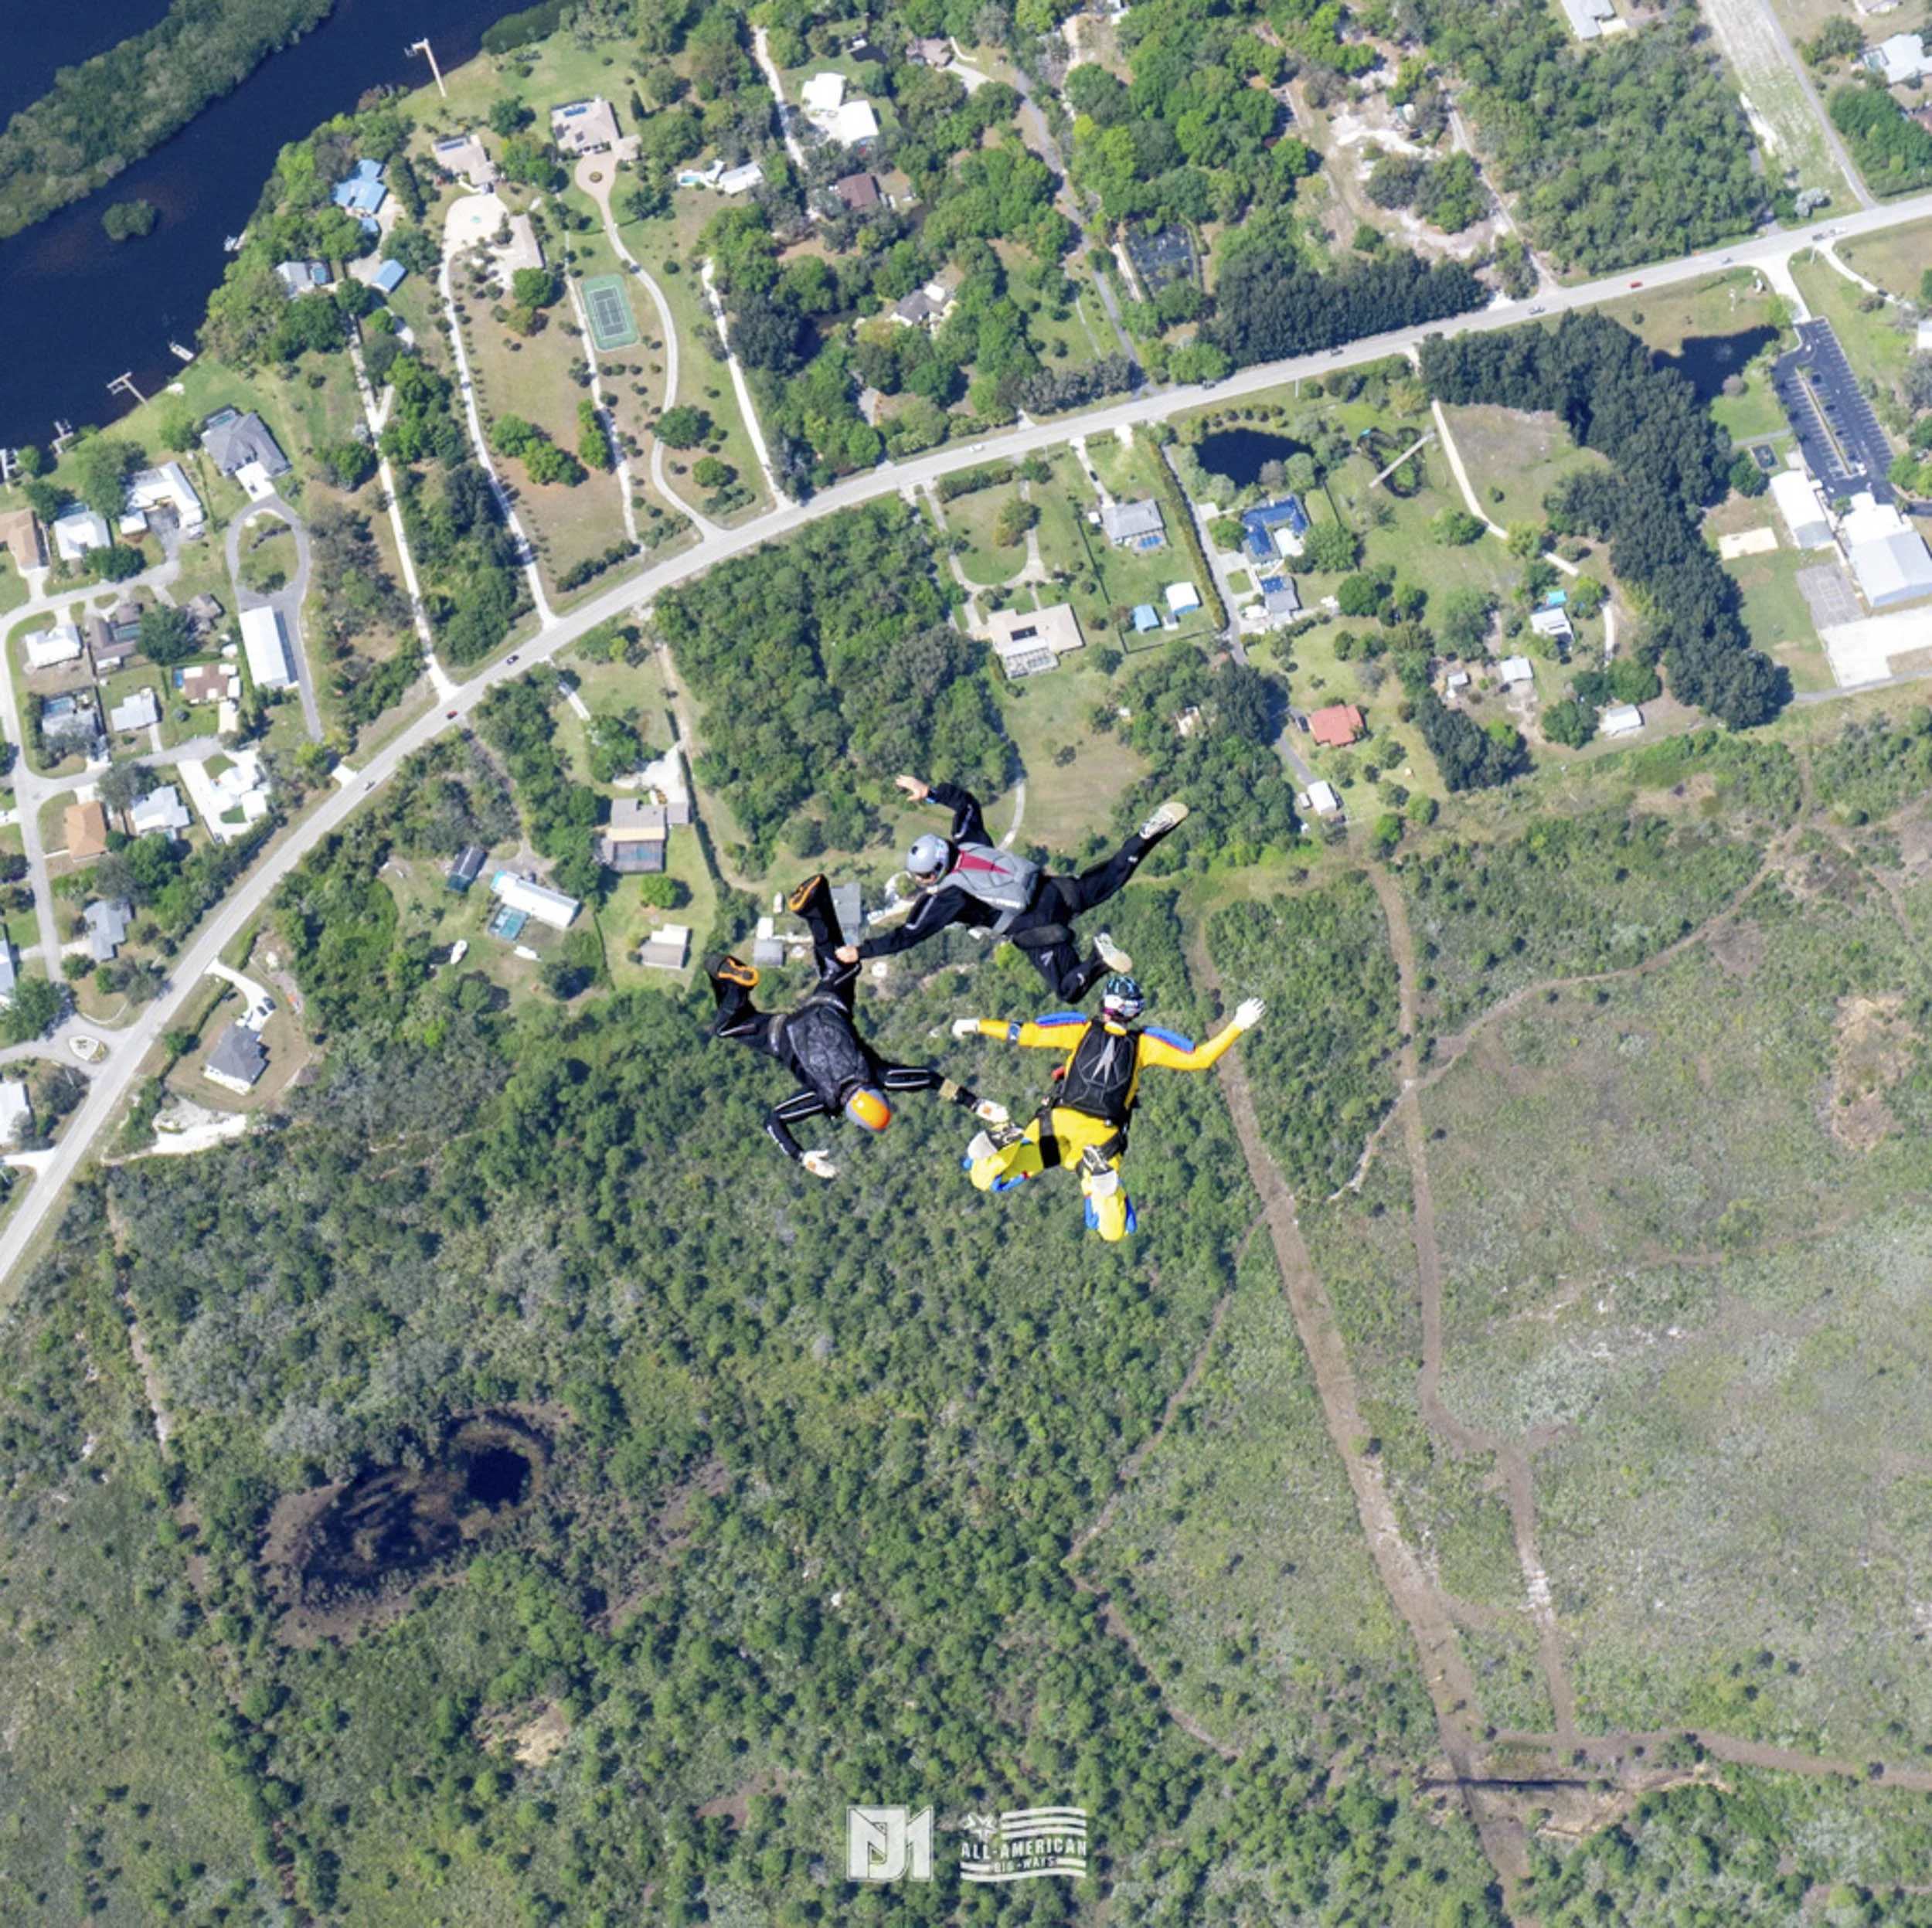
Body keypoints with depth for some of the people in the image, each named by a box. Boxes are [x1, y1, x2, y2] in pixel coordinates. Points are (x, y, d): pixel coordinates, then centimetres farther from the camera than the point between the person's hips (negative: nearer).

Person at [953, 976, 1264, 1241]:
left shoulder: (1081, 1027, 5)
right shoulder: (1146, 1043, 4)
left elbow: (1026, 1033, 5)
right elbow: (1200, 1058, 2)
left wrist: (977, 1026, 15)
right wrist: (1236, 1026, 9)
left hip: (1057, 1125, 0)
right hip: (1102, 1139, 0)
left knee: (986, 1178, 6)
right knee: (1113, 1232, 6)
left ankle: (1006, 1144, -27)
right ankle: (1103, 1181, -24)